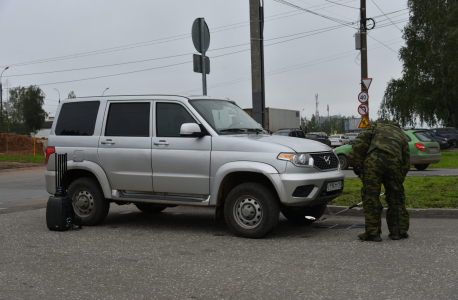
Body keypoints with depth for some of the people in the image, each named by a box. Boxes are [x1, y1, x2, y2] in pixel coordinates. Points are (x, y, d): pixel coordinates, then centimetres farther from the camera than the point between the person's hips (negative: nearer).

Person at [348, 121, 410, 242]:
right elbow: (406, 162, 33)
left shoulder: (376, 127, 30)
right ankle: (399, 231, 22)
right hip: (394, 162, 3)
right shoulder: (402, 135, 37)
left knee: (371, 197, 3)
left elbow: (360, 142, 10)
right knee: (396, 198, 17)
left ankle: (373, 233, 4)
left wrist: (355, 164, 7)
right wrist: (398, 182, 36)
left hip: (374, 160, -2)